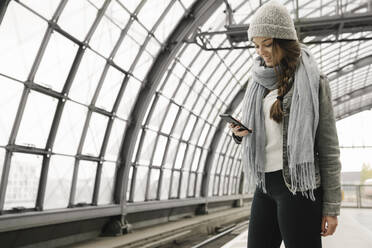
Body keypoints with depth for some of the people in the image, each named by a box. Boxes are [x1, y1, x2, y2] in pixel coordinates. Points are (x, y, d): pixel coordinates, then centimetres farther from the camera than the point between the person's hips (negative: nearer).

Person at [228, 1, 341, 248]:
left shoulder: (312, 80, -3)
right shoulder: (259, 82, 12)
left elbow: (329, 146, -5)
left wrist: (332, 206, -7)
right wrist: (240, 133, -4)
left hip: (299, 184, -6)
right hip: (265, 184, 6)